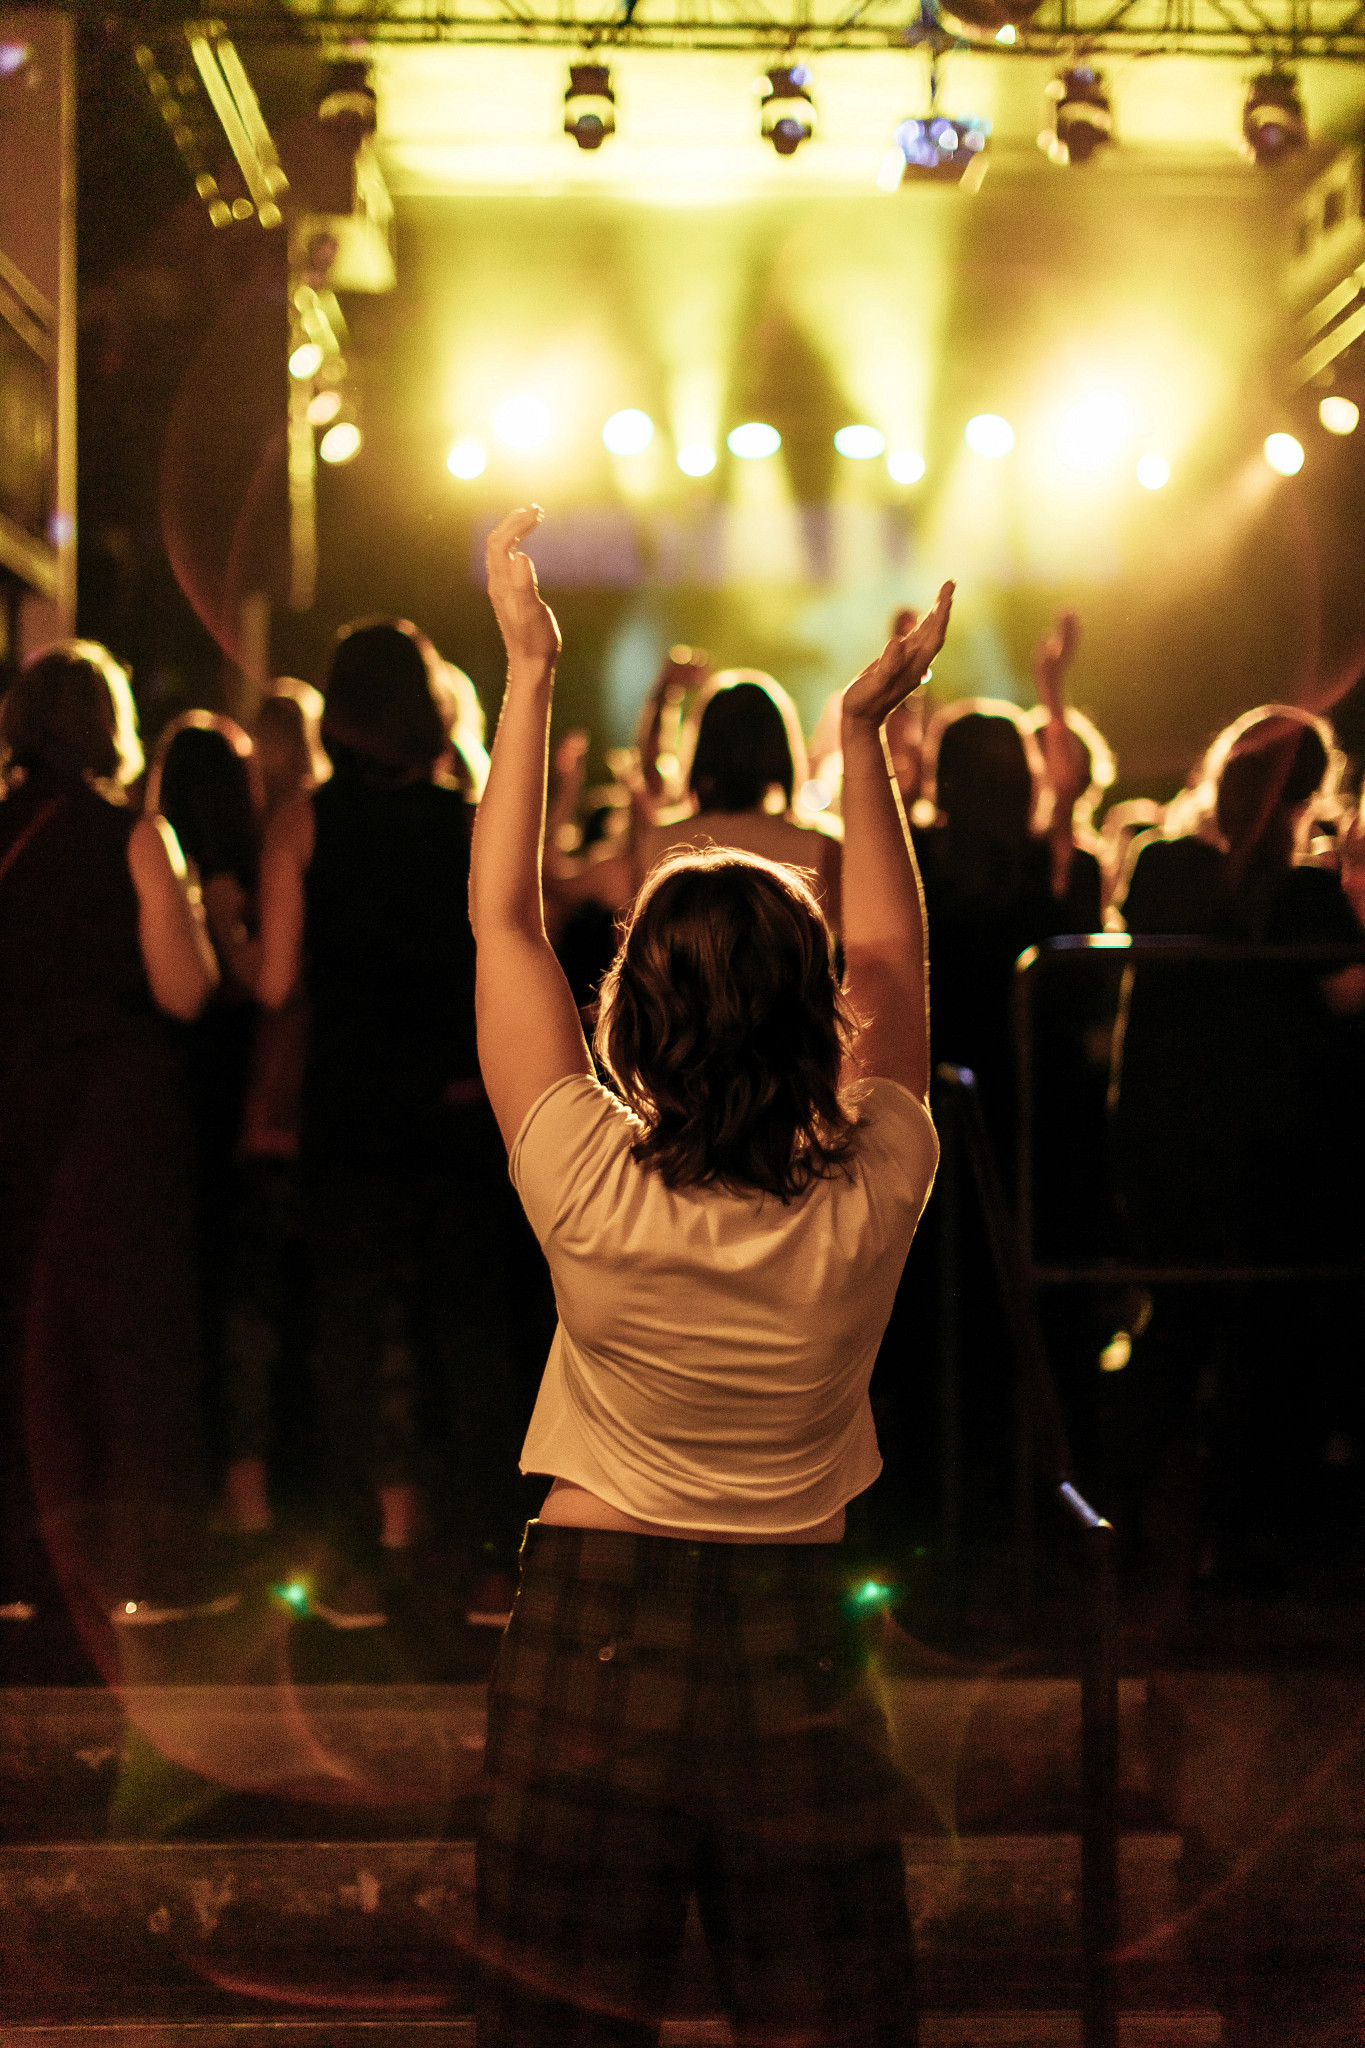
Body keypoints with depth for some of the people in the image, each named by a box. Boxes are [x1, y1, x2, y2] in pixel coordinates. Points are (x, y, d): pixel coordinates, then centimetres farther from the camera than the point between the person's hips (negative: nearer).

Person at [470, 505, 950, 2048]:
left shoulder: (590, 1194, -16)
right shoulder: (866, 1206, -12)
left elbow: (501, 916, -4)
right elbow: (892, 961, 5)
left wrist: (530, 672, 2)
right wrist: (864, 727, 10)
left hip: (588, 1639, -1)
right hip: (797, 1650, 1)